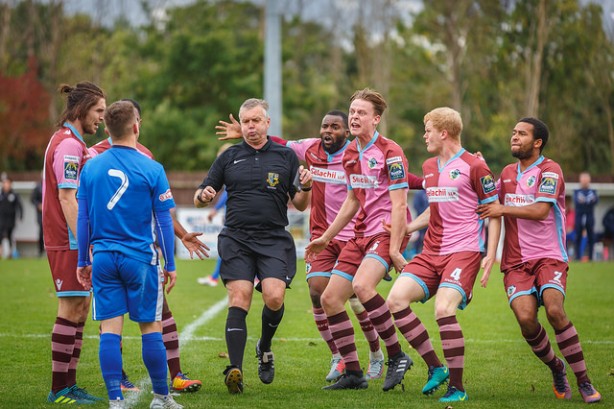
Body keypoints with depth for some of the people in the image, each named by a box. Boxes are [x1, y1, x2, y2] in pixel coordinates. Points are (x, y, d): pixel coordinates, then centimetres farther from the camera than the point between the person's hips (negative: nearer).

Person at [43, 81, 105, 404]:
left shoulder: (73, 142, 17)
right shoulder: (69, 144, -14)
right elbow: (67, 198, -20)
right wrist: (83, 242, -22)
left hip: (73, 240, 10)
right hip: (68, 242, -10)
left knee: (80, 308, 11)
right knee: (71, 309, -7)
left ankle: (68, 384, 14)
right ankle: (59, 389, -4)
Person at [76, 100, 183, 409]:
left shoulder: (90, 168, 3)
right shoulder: (151, 169, -6)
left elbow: (83, 218, 6)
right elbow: (163, 221, -3)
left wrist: (83, 261, 15)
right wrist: (170, 264, 4)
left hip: (103, 257, 3)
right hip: (139, 257, -3)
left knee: (110, 329, 3)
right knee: (151, 328, 7)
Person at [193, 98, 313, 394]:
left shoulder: (286, 156, 9)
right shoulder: (229, 157, 11)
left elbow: (300, 205, 10)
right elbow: (199, 197, 12)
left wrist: (305, 188, -11)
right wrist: (204, 195, -11)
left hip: (274, 239, 0)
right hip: (236, 239, 0)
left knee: (274, 297, -16)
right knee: (239, 301, -12)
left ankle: (265, 348, 14)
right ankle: (235, 370, -17)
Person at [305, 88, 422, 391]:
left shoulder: (390, 153, -13)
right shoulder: (350, 154, 12)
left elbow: (399, 204, -17)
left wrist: (394, 248, -22)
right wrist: (325, 238, 26)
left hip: (388, 232, -9)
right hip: (362, 234, 9)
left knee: (362, 285, -31)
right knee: (329, 298, 2)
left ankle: (397, 356, -17)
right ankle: (353, 373, 11)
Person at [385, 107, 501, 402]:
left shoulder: (474, 167, -6)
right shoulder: (429, 167, 16)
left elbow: (494, 213, -4)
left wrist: (490, 256, -13)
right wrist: (404, 229, 19)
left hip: (464, 251, -8)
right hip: (431, 253, 8)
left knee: (444, 309, -25)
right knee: (396, 300, -10)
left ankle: (457, 387, -12)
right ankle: (436, 367, 1)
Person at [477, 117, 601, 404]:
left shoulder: (549, 170, -5)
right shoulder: (508, 172, 16)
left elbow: (539, 210, -18)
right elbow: (492, 203, 31)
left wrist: (503, 209, -9)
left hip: (549, 256, -4)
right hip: (516, 261, 5)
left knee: (554, 310, -27)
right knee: (525, 318, -19)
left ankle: (583, 381, -14)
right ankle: (556, 369, 8)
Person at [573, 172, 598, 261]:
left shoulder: (593, 192, 11)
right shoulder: (576, 192, 8)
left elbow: (596, 200, -8)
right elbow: (575, 200, -12)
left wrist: (593, 199, -33)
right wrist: (579, 200, -36)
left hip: (590, 219, 1)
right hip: (579, 218, -1)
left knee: (591, 238, -2)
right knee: (578, 238, -3)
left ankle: (590, 257, 2)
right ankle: (578, 257, 0)